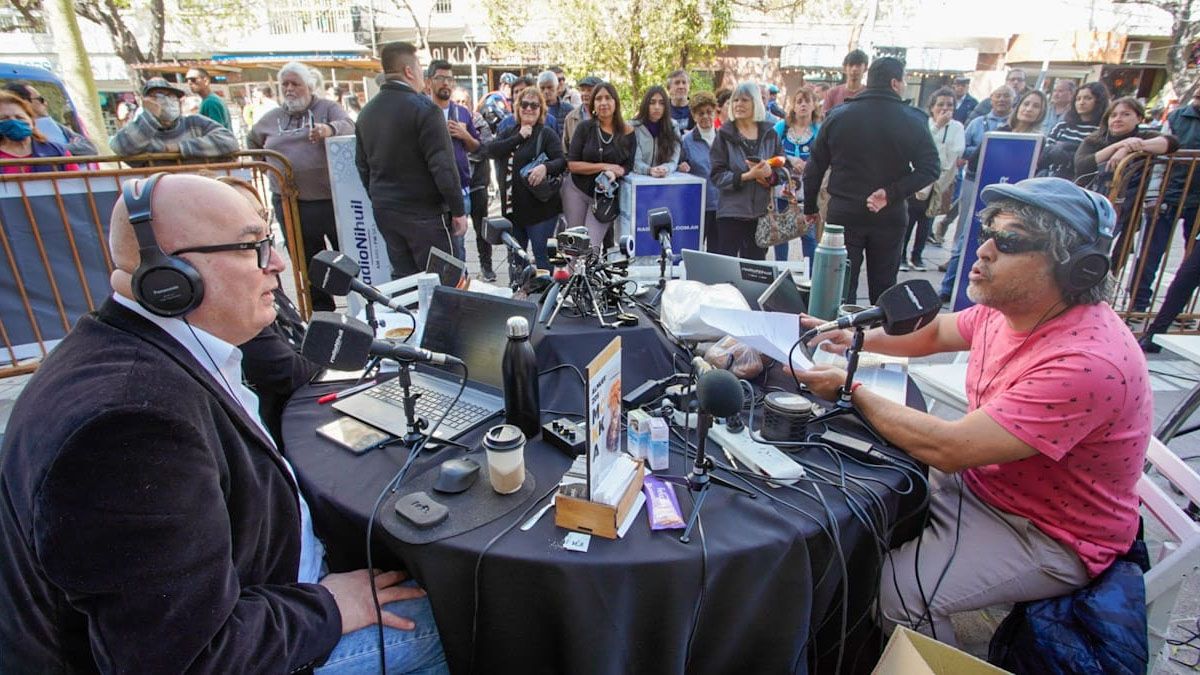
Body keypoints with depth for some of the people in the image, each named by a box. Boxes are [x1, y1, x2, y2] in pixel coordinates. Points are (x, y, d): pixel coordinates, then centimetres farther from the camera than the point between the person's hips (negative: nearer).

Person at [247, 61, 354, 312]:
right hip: (289, 203, 4)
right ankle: (321, 311, 19)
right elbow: (252, 140, 31)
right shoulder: (272, 117, 14)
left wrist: (330, 129, -37)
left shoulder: (327, 108, 3)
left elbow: (348, 126, -17)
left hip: (331, 197, -4)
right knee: (307, 262, 9)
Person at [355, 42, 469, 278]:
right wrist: (458, 211, -10)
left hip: (384, 212, 7)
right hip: (424, 212, -7)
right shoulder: (424, 109, -13)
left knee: (402, 279, 13)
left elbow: (363, 166, 15)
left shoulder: (366, 112, 10)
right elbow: (443, 167, -17)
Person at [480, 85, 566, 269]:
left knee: (541, 255, -3)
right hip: (512, 207, 6)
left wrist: (545, 167, -35)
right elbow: (490, 150, -3)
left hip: (541, 207, -6)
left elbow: (562, 161, -14)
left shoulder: (547, 133, -2)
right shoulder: (510, 133, 14)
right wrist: (519, 137, -9)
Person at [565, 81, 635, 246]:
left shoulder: (627, 133, -2)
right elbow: (572, 164, -9)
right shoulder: (585, 127, -4)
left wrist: (613, 173, -25)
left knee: (591, 246, -11)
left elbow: (628, 167, -2)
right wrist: (604, 166, -16)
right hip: (577, 190, 1)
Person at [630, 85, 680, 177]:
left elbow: (673, 161, -1)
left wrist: (665, 169, -23)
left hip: (666, 179, 2)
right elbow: (635, 162, -7)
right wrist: (649, 170, -28)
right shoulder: (634, 127, 0)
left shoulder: (673, 128, 7)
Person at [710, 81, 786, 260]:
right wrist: (747, 176, -20)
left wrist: (770, 175, -15)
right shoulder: (724, 135, -1)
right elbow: (717, 176, -8)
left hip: (761, 213, 3)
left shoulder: (769, 133, 7)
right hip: (731, 212, -2)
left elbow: (783, 169, 8)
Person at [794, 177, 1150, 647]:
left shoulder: (1087, 361, -33)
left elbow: (948, 449, -33)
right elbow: (933, 333, 14)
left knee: (899, 588, -22)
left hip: (1048, 536, -8)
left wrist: (851, 390, -22)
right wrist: (854, 337, -1)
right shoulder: (1008, 307, -7)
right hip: (980, 479, 8)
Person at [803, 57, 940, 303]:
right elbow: (930, 168, -10)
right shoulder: (913, 121, -4)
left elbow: (814, 167, 1)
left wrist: (810, 207, 11)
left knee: (841, 285, 5)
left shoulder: (838, 117, -1)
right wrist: (891, 194, -12)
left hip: (843, 212, 0)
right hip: (890, 216, 0)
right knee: (883, 286, 12)